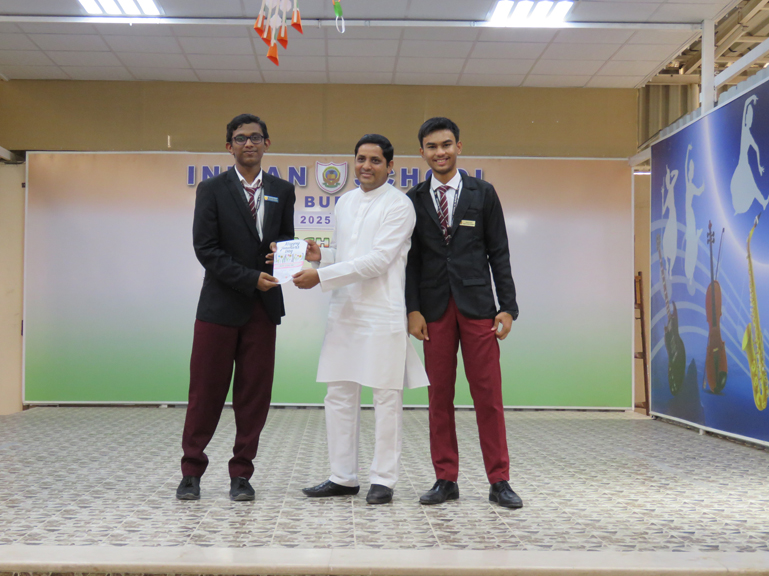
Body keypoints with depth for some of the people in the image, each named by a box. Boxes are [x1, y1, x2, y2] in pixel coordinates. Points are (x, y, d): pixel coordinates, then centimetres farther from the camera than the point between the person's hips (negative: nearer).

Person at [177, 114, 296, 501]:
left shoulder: (282, 191, 10)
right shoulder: (212, 190, 0)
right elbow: (205, 249, -6)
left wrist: (282, 249, -8)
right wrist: (251, 278, -13)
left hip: (263, 307, 3)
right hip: (220, 305, -3)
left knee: (254, 394, 5)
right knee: (206, 393, 2)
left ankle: (241, 474, 16)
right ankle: (191, 472, 14)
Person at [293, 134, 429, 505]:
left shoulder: (399, 205, -6)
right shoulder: (345, 203, 15)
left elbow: (378, 261, -15)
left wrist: (321, 276, -17)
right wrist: (320, 255, 2)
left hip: (383, 315, -7)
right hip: (344, 313, 7)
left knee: (386, 398, 2)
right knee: (339, 397, 9)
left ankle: (383, 480, 11)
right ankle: (343, 477, 20)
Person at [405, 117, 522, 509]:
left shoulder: (483, 194, 7)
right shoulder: (414, 200, 9)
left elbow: (499, 253, 5)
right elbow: (411, 259, 7)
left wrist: (507, 307, -2)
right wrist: (412, 309, -4)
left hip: (477, 305, -1)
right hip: (434, 308, 1)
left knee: (488, 395, -1)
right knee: (439, 396, 4)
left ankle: (499, 481, 7)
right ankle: (445, 480, 13)